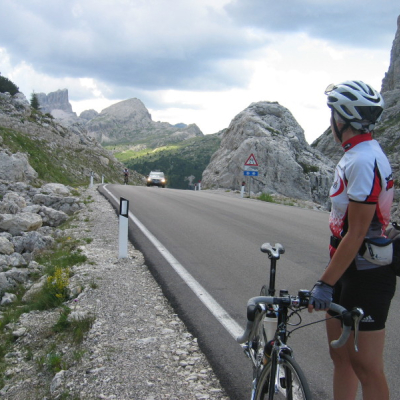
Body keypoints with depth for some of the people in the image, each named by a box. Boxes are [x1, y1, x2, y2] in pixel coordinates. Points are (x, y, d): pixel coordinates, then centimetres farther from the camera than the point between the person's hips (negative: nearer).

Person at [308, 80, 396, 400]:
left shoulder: (364, 161, -21)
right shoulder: (355, 156, 11)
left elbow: (357, 234, -24)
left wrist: (325, 284, -21)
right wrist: (329, 279, 20)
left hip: (366, 276, -10)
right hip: (349, 270, 10)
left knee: (367, 367, -1)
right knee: (340, 353, 17)